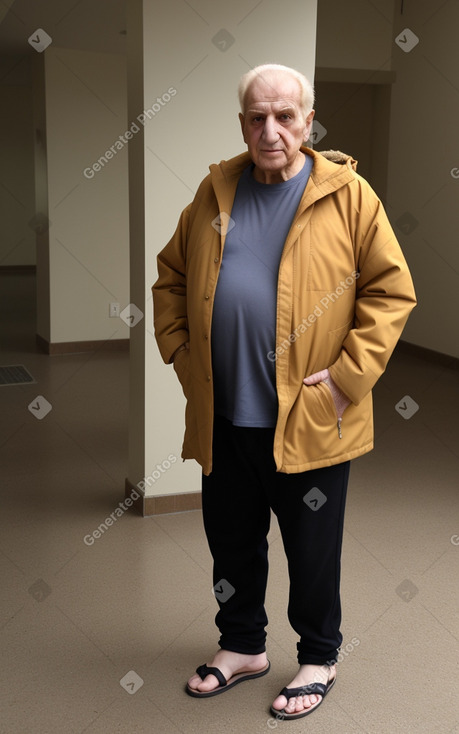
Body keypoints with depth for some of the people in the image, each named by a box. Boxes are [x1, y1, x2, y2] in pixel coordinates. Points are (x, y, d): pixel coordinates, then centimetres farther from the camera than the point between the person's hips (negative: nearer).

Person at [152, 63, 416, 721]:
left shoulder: (348, 195, -5)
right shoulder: (215, 191, 7)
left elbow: (392, 290, -7)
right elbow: (171, 276, 16)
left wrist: (348, 375, -13)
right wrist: (178, 351, 6)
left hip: (309, 419, -4)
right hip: (223, 416, 4)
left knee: (313, 551, 10)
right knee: (231, 541, 18)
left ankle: (318, 657, 33)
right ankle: (243, 646, 39)